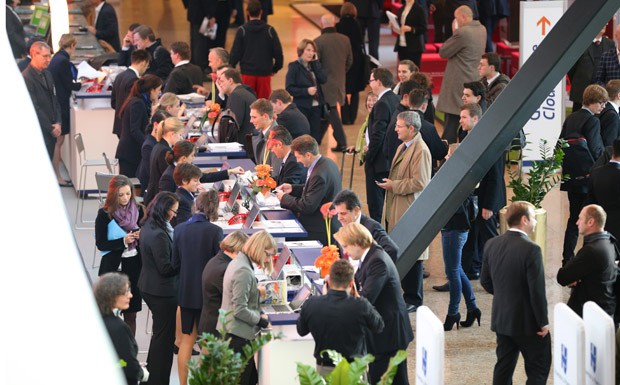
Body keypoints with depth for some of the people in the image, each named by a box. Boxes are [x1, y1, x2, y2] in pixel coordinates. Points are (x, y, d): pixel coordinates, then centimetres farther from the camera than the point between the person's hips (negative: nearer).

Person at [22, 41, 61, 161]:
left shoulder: (47, 75, 13)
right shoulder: (26, 78, -15)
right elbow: (34, 108, -17)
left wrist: (58, 123, 2)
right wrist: (51, 128, -11)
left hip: (51, 131, 8)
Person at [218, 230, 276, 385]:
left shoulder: (237, 263, 12)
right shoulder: (243, 271, -20)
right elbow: (240, 311, -22)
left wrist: (259, 313, 8)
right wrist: (260, 320, -8)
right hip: (238, 337, -10)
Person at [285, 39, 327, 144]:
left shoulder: (313, 65, 11)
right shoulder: (294, 66, -6)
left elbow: (323, 79, -4)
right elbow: (289, 88, -12)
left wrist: (315, 62, -5)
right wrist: (306, 91, -22)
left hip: (316, 106, 6)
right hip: (302, 107, -6)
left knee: (315, 137, 7)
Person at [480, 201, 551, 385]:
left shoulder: (491, 245, 0)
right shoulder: (531, 249, -21)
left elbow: (485, 282, 9)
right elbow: (537, 291, -20)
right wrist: (543, 322, -10)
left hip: (500, 319, 7)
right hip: (527, 321, -7)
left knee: (504, 365, 15)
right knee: (539, 368, 4)